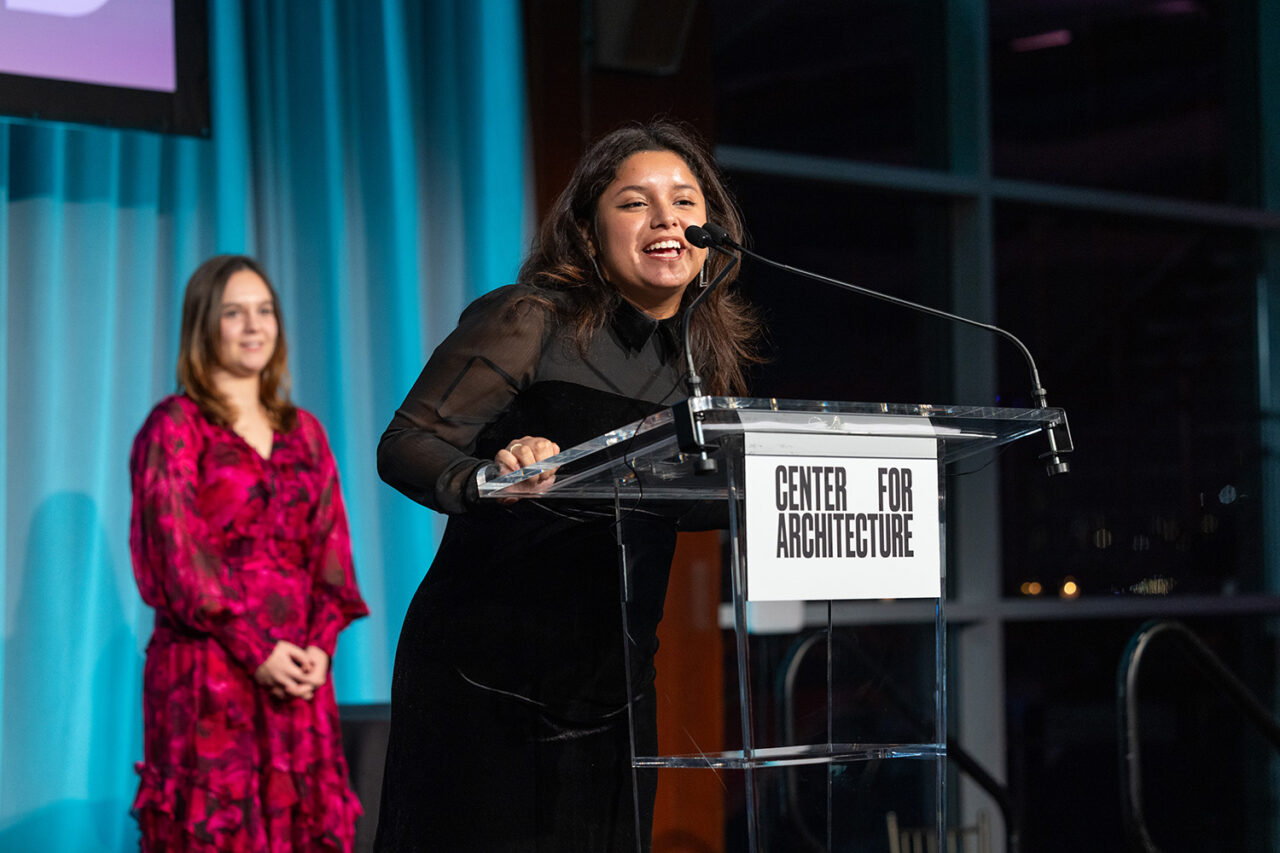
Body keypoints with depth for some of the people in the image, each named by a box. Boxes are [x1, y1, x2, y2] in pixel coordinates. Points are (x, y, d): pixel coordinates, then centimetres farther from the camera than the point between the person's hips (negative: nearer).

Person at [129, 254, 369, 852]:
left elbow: (331, 549, 11)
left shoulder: (302, 432, 16)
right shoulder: (175, 426, 0)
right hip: (207, 673, -5)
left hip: (297, 675, 5)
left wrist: (320, 645, -5)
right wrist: (255, 648, -14)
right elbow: (177, 553, -8)